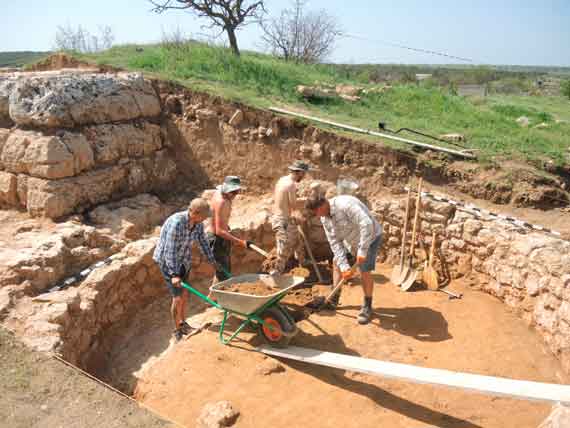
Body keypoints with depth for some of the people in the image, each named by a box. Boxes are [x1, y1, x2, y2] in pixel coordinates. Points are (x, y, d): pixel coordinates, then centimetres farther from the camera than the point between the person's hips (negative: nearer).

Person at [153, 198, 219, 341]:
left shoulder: (198, 223, -10)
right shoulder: (176, 223, -33)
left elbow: (202, 241, 6)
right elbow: (170, 250, -31)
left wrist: (212, 261, 13)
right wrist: (174, 274, -35)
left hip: (184, 260, 7)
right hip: (167, 261, -7)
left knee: (185, 294, 14)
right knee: (178, 297, -7)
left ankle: (182, 323, 35)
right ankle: (177, 330, 13)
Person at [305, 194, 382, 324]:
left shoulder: (345, 204, -35)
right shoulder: (324, 218, -9)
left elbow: (367, 224, -42)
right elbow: (335, 243, -10)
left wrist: (362, 251, -39)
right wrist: (344, 266, -18)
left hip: (370, 237, -8)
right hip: (351, 240, 8)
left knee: (365, 271, -12)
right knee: (336, 262, 12)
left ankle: (367, 307, 8)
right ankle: (333, 299, 26)